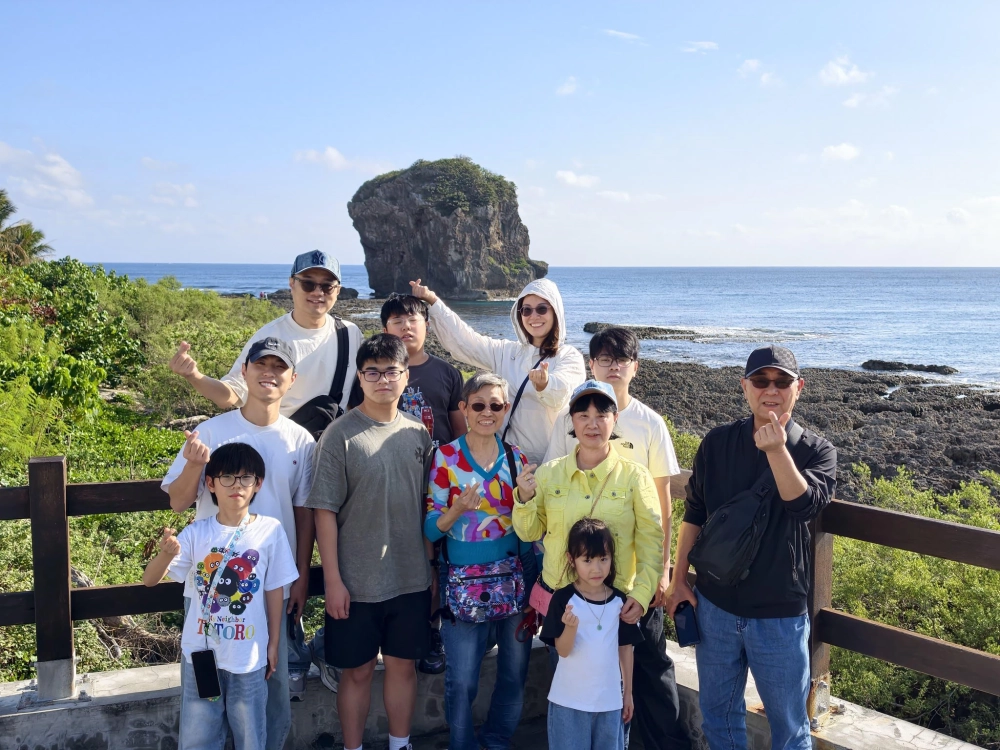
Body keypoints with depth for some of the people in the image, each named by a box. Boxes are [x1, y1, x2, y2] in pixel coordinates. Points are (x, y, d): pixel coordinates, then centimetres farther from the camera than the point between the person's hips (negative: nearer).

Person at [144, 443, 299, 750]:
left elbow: (274, 591, -1)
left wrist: (273, 644, 4)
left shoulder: (270, 531, -9)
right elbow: (149, 580, -12)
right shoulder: (196, 533, -9)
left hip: (249, 655, 0)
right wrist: (166, 555, -33)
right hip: (200, 652, 1)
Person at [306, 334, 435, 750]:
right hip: (356, 583, -4)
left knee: (403, 665, 15)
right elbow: (325, 511, -9)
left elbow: (426, 505, 10)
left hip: (411, 579, 4)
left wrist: (433, 567, 10)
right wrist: (333, 579, -11)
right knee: (357, 670, 9)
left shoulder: (418, 434, 3)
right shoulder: (340, 435, -9)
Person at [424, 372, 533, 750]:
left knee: (515, 672, 10)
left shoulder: (517, 458, 5)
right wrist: (457, 511, -23)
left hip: (514, 579, 3)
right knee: (461, 680, 2)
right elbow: (431, 528, -7)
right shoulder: (446, 457, -4)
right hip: (465, 581, -3)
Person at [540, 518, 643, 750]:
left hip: (609, 699, 3)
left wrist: (628, 692, 11)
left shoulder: (619, 600, -1)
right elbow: (563, 650, -12)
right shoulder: (563, 599, -12)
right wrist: (571, 627, -31)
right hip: (570, 700, -3)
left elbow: (625, 648, 8)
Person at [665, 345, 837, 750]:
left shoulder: (816, 451, -6)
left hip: (780, 615, -2)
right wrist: (679, 581, 6)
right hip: (715, 605, 2)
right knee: (718, 712, 17)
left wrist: (776, 450, -35)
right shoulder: (717, 443, -1)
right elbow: (694, 516, 6)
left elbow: (805, 504, -24)